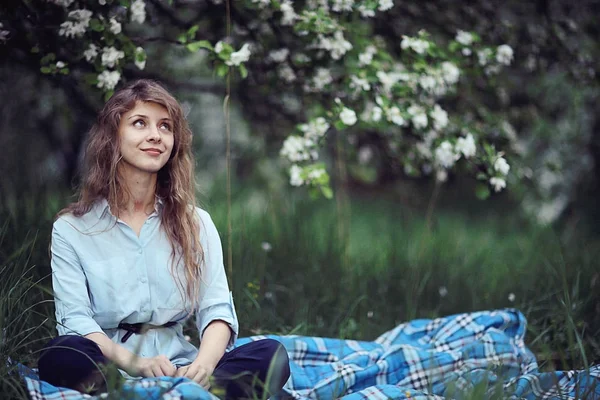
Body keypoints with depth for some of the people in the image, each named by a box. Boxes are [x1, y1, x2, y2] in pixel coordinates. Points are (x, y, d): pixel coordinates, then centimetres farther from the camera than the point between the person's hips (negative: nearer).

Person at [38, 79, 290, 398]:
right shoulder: (71, 229, 8)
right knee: (63, 355, -36)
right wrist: (134, 363, -25)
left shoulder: (196, 223, 15)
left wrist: (202, 365, -20)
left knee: (272, 354, -24)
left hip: (178, 367, 3)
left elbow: (217, 311, 3)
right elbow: (74, 320, -5)